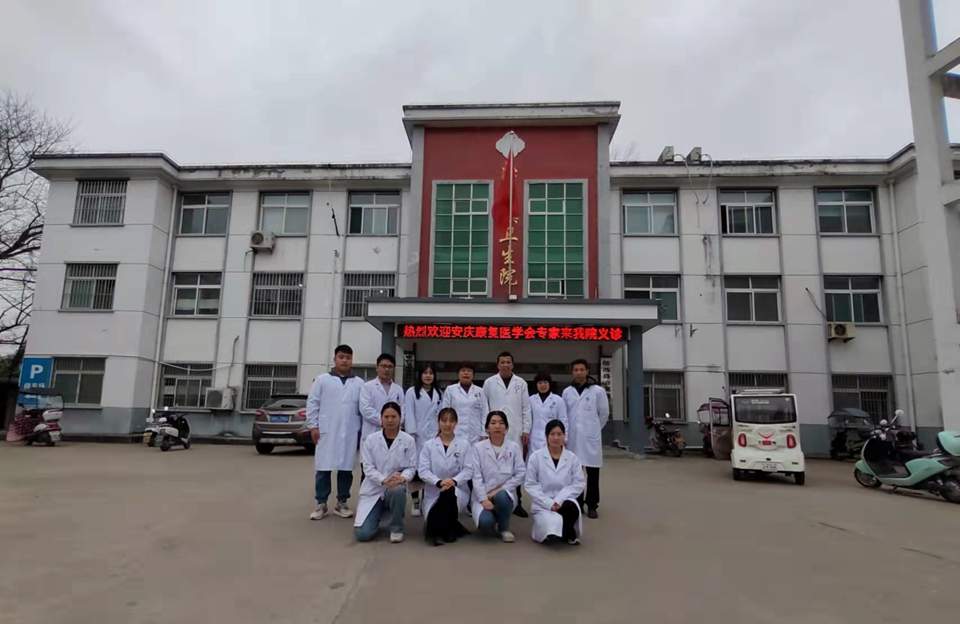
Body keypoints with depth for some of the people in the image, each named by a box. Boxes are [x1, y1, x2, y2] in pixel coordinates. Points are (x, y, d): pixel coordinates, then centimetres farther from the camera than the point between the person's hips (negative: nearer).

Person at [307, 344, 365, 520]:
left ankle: (341, 503, 19)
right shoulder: (322, 380, 4)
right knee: (323, 468, 2)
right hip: (326, 432, -1)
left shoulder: (359, 383, 8)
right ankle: (321, 504, 12)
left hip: (349, 433, 2)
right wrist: (313, 426, -4)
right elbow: (312, 403, 2)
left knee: (346, 469, 7)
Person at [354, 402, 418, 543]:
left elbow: (411, 467, -2)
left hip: (396, 488, -1)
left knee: (397, 490, -39)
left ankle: (396, 528, -10)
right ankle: (379, 514, 23)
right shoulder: (370, 440, -1)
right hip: (373, 490, 1)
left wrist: (402, 478, -24)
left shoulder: (408, 440, -2)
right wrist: (384, 480, -24)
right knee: (362, 534, -13)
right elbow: (368, 467, -6)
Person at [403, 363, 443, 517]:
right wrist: (411, 434, -12)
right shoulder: (411, 392, 1)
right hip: (418, 436, -3)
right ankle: (415, 503, 14)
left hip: (434, 436, 3)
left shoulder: (439, 394, 14)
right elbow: (409, 414, -5)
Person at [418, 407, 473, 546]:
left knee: (449, 492, -34)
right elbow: (423, 470, -6)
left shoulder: (464, 444, 4)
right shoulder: (428, 445, 3)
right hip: (433, 492, 0)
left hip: (458, 490, 0)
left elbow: (468, 469, -3)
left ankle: (449, 530, -10)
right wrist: (439, 482, -23)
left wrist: (454, 481, -22)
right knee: (433, 524, -22)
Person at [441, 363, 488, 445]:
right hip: (456, 435, -1)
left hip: (475, 437, 1)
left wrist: (484, 435, 1)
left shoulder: (480, 392, 9)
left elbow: (484, 414, 7)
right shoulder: (450, 390, 7)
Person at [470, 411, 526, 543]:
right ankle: (491, 525, 10)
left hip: (505, 494, 1)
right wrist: (483, 499, -19)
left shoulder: (514, 447, 3)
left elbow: (520, 474, -2)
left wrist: (500, 490, -12)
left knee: (501, 497, -35)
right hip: (483, 496, -1)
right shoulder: (478, 447, -1)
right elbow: (476, 476, -7)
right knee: (485, 522, -30)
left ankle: (504, 528, -4)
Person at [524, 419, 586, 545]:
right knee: (553, 533, -29)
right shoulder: (536, 457, -2)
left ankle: (569, 533, -1)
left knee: (571, 507, -35)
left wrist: (559, 500, -14)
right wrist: (549, 503, -14)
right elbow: (530, 485, -3)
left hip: (565, 502, 2)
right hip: (543, 504, -2)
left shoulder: (573, 458, 4)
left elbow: (579, 484, 0)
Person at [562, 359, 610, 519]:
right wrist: (567, 432, 12)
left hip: (591, 438, -2)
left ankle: (592, 505, 12)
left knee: (593, 473, 1)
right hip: (572, 438, 2)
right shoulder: (566, 392, 4)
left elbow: (604, 413, 7)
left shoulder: (598, 391, -2)